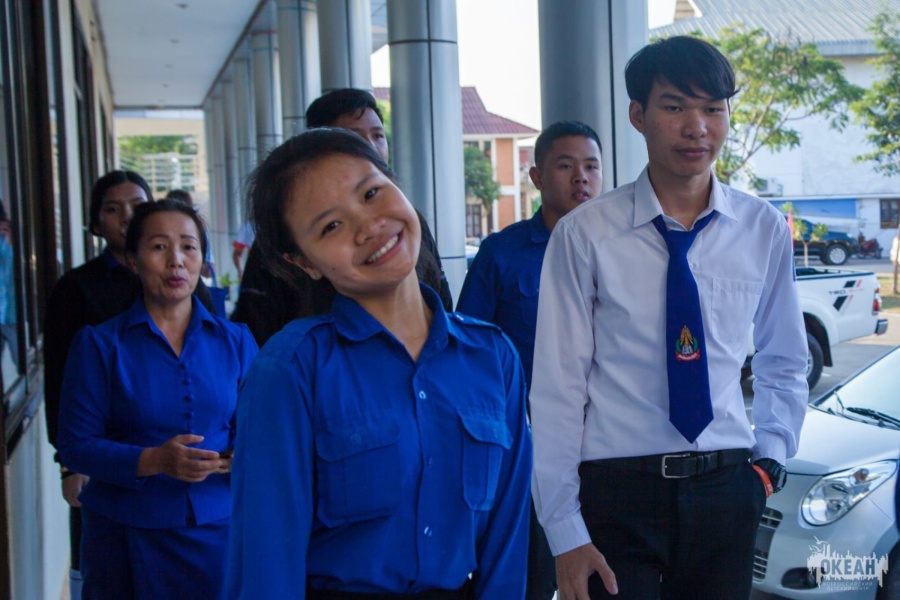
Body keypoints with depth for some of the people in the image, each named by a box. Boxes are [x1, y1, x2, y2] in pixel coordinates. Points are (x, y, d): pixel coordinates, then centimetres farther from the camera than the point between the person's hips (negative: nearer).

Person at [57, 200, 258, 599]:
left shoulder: (235, 341, 5)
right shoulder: (98, 344, -2)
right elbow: (76, 445, -6)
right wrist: (153, 461, -22)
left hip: (218, 530, 2)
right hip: (127, 537, -2)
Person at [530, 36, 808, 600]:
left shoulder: (766, 230, 2)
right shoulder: (583, 235, -9)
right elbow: (557, 388, -8)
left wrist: (770, 457, 3)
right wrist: (565, 531, -9)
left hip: (726, 488, 3)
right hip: (616, 490, -3)